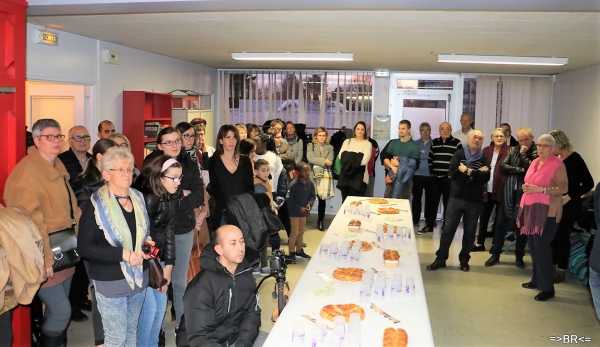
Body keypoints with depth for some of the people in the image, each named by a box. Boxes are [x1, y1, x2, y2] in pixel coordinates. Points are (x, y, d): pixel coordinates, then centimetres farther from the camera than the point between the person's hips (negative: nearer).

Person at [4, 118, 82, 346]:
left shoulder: (58, 166, 13)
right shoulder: (28, 171, -16)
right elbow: (30, 221, -21)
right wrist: (43, 259, -21)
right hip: (46, 252, -9)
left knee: (57, 308, 17)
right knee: (61, 310, -7)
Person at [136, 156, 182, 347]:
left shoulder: (173, 197, -1)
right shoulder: (148, 198, -23)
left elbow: (169, 230, 0)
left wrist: (168, 265, -5)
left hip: (158, 258, 7)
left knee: (161, 303, 11)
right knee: (149, 306, -5)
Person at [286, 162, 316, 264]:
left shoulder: (310, 183, -6)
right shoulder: (294, 184, -24)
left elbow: (312, 195, 6)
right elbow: (289, 199, -21)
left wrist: (309, 204, -13)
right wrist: (299, 208, -21)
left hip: (303, 210, 7)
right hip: (294, 211, -7)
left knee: (301, 231, 18)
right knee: (295, 232, -3)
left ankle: (299, 251, 34)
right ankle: (291, 254, 9)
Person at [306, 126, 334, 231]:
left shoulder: (330, 147, 10)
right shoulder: (310, 146, 5)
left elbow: (330, 162, -4)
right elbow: (310, 159, -11)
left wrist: (318, 164, -13)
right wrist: (323, 161, -15)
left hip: (325, 176, 2)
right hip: (312, 176, -2)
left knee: (322, 199, 6)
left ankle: (320, 221, 18)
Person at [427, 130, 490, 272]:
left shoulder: (485, 159, 3)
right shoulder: (459, 154, 2)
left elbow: (486, 177, -14)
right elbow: (453, 173, -15)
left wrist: (467, 171, -16)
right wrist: (476, 173, -15)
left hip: (474, 201, 1)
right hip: (456, 198, -1)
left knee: (470, 232, 9)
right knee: (448, 229, 3)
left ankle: (464, 260, 22)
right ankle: (440, 258, 11)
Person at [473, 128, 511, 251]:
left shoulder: (509, 151, -5)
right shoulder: (486, 150, 8)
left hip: (501, 190, -4)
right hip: (487, 190, 4)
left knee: (500, 219, 7)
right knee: (483, 217, 11)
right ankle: (480, 243, 22)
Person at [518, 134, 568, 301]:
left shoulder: (557, 164, -9)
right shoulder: (535, 162, 14)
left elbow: (563, 188, -16)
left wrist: (540, 189, -24)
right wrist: (527, 187, 6)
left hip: (547, 212, -7)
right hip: (532, 210, 8)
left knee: (542, 248, -8)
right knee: (533, 246, 11)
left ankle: (548, 288, 1)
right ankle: (536, 280, 25)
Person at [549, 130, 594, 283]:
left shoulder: (575, 159, -12)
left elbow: (588, 183, -15)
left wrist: (568, 197, -20)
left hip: (569, 205, -5)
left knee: (563, 236, 0)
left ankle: (561, 270, 11)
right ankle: (552, 266, 21)